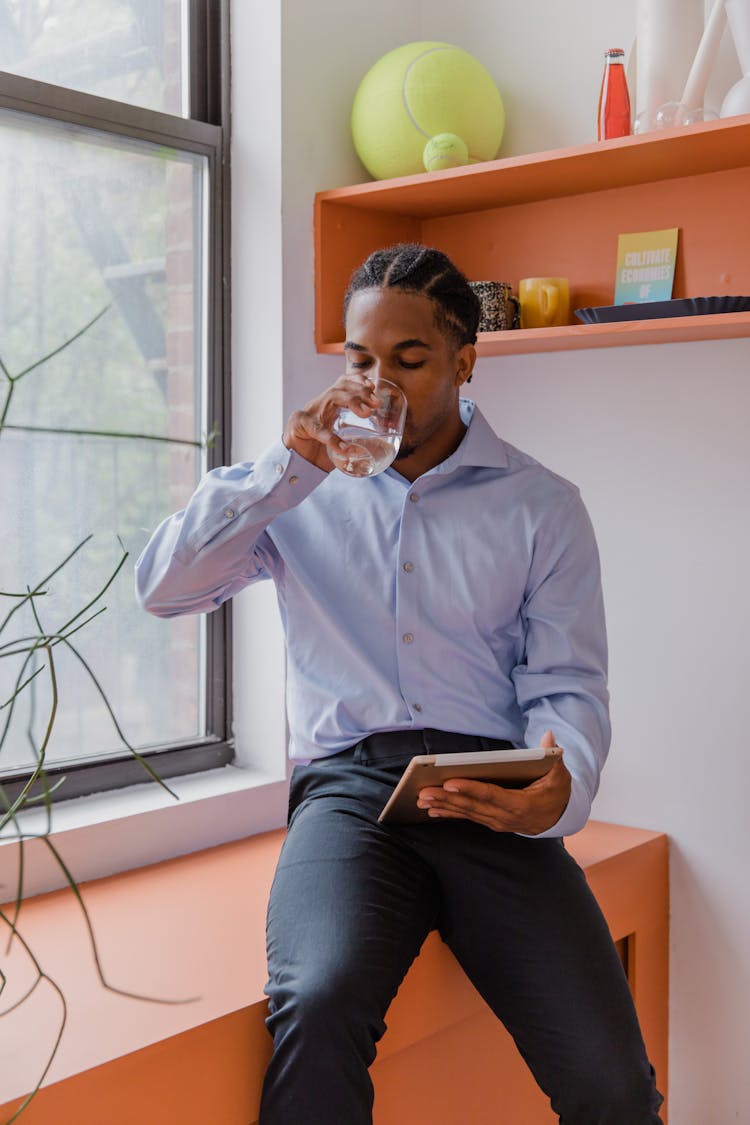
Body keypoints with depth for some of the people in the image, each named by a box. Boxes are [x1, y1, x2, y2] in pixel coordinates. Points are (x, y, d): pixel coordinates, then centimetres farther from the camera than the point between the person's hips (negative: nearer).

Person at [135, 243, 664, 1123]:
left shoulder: (542, 505, 10)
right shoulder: (303, 489, 14)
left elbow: (567, 686, 5)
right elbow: (163, 587, 3)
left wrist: (560, 791, -18)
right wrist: (287, 465, -4)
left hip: (493, 793, 1)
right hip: (349, 781, 0)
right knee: (319, 1005, -32)